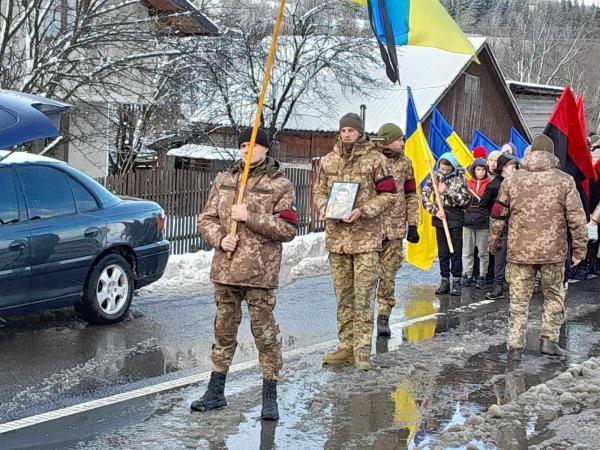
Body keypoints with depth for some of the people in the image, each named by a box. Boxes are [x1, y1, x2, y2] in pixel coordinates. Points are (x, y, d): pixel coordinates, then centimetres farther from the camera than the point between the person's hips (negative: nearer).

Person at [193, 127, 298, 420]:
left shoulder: (280, 185, -3)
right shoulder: (223, 180, 10)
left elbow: (288, 229, -10)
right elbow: (206, 219, 11)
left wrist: (250, 217, -17)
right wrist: (220, 238, -9)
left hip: (260, 273, -4)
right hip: (225, 269, 4)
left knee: (265, 333, -1)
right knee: (223, 331, 13)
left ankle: (270, 397, 9)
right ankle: (216, 391, 24)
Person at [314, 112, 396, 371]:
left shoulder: (375, 159, -3)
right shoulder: (328, 161, 10)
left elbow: (388, 195, -3)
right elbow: (319, 191, 19)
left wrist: (363, 210, -15)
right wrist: (323, 206, -3)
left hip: (366, 237, -4)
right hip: (337, 236, 5)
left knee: (364, 296, -5)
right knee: (343, 296, 10)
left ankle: (362, 350, -2)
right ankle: (346, 347, 18)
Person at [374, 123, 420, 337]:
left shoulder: (404, 163, 9)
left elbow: (411, 196, 14)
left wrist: (412, 225, 10)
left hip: (395, 228, 3)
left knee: (389, 275, 5)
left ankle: (384, 317, 13)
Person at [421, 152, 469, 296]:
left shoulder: (460, 178, -5)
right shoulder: (434, 176, 1)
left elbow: (464, 200, -10)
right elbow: (424, 197, 0)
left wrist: (446, 191, -16)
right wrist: (435, 210, -11)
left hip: (455, 219, -2)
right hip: (440, 218, 2)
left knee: (456, 252, 1)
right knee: (442, 252, 8)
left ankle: (456, 282, 9)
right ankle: (444, 281, 15)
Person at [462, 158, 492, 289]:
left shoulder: (490, 184, -1)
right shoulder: (468, 183, 9)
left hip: (483, 222, -3)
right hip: (469, 220, 3)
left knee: (483, 251, 2)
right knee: (467, 250, 8)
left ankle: (482, 276, 10)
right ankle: (468, 275, 17)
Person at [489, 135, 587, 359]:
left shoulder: (512, 180, 3)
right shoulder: (564, 181, -2)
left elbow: (498, 216, 8)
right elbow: (577, 219, -3)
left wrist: (494, 243, 20)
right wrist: (580, 249, 5)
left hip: (519, 251, 1)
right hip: (553, 251, -1)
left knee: (519, 300, 8)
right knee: (554, 296, 17)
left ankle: (515, 346, 7)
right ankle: (549, 339, 15)